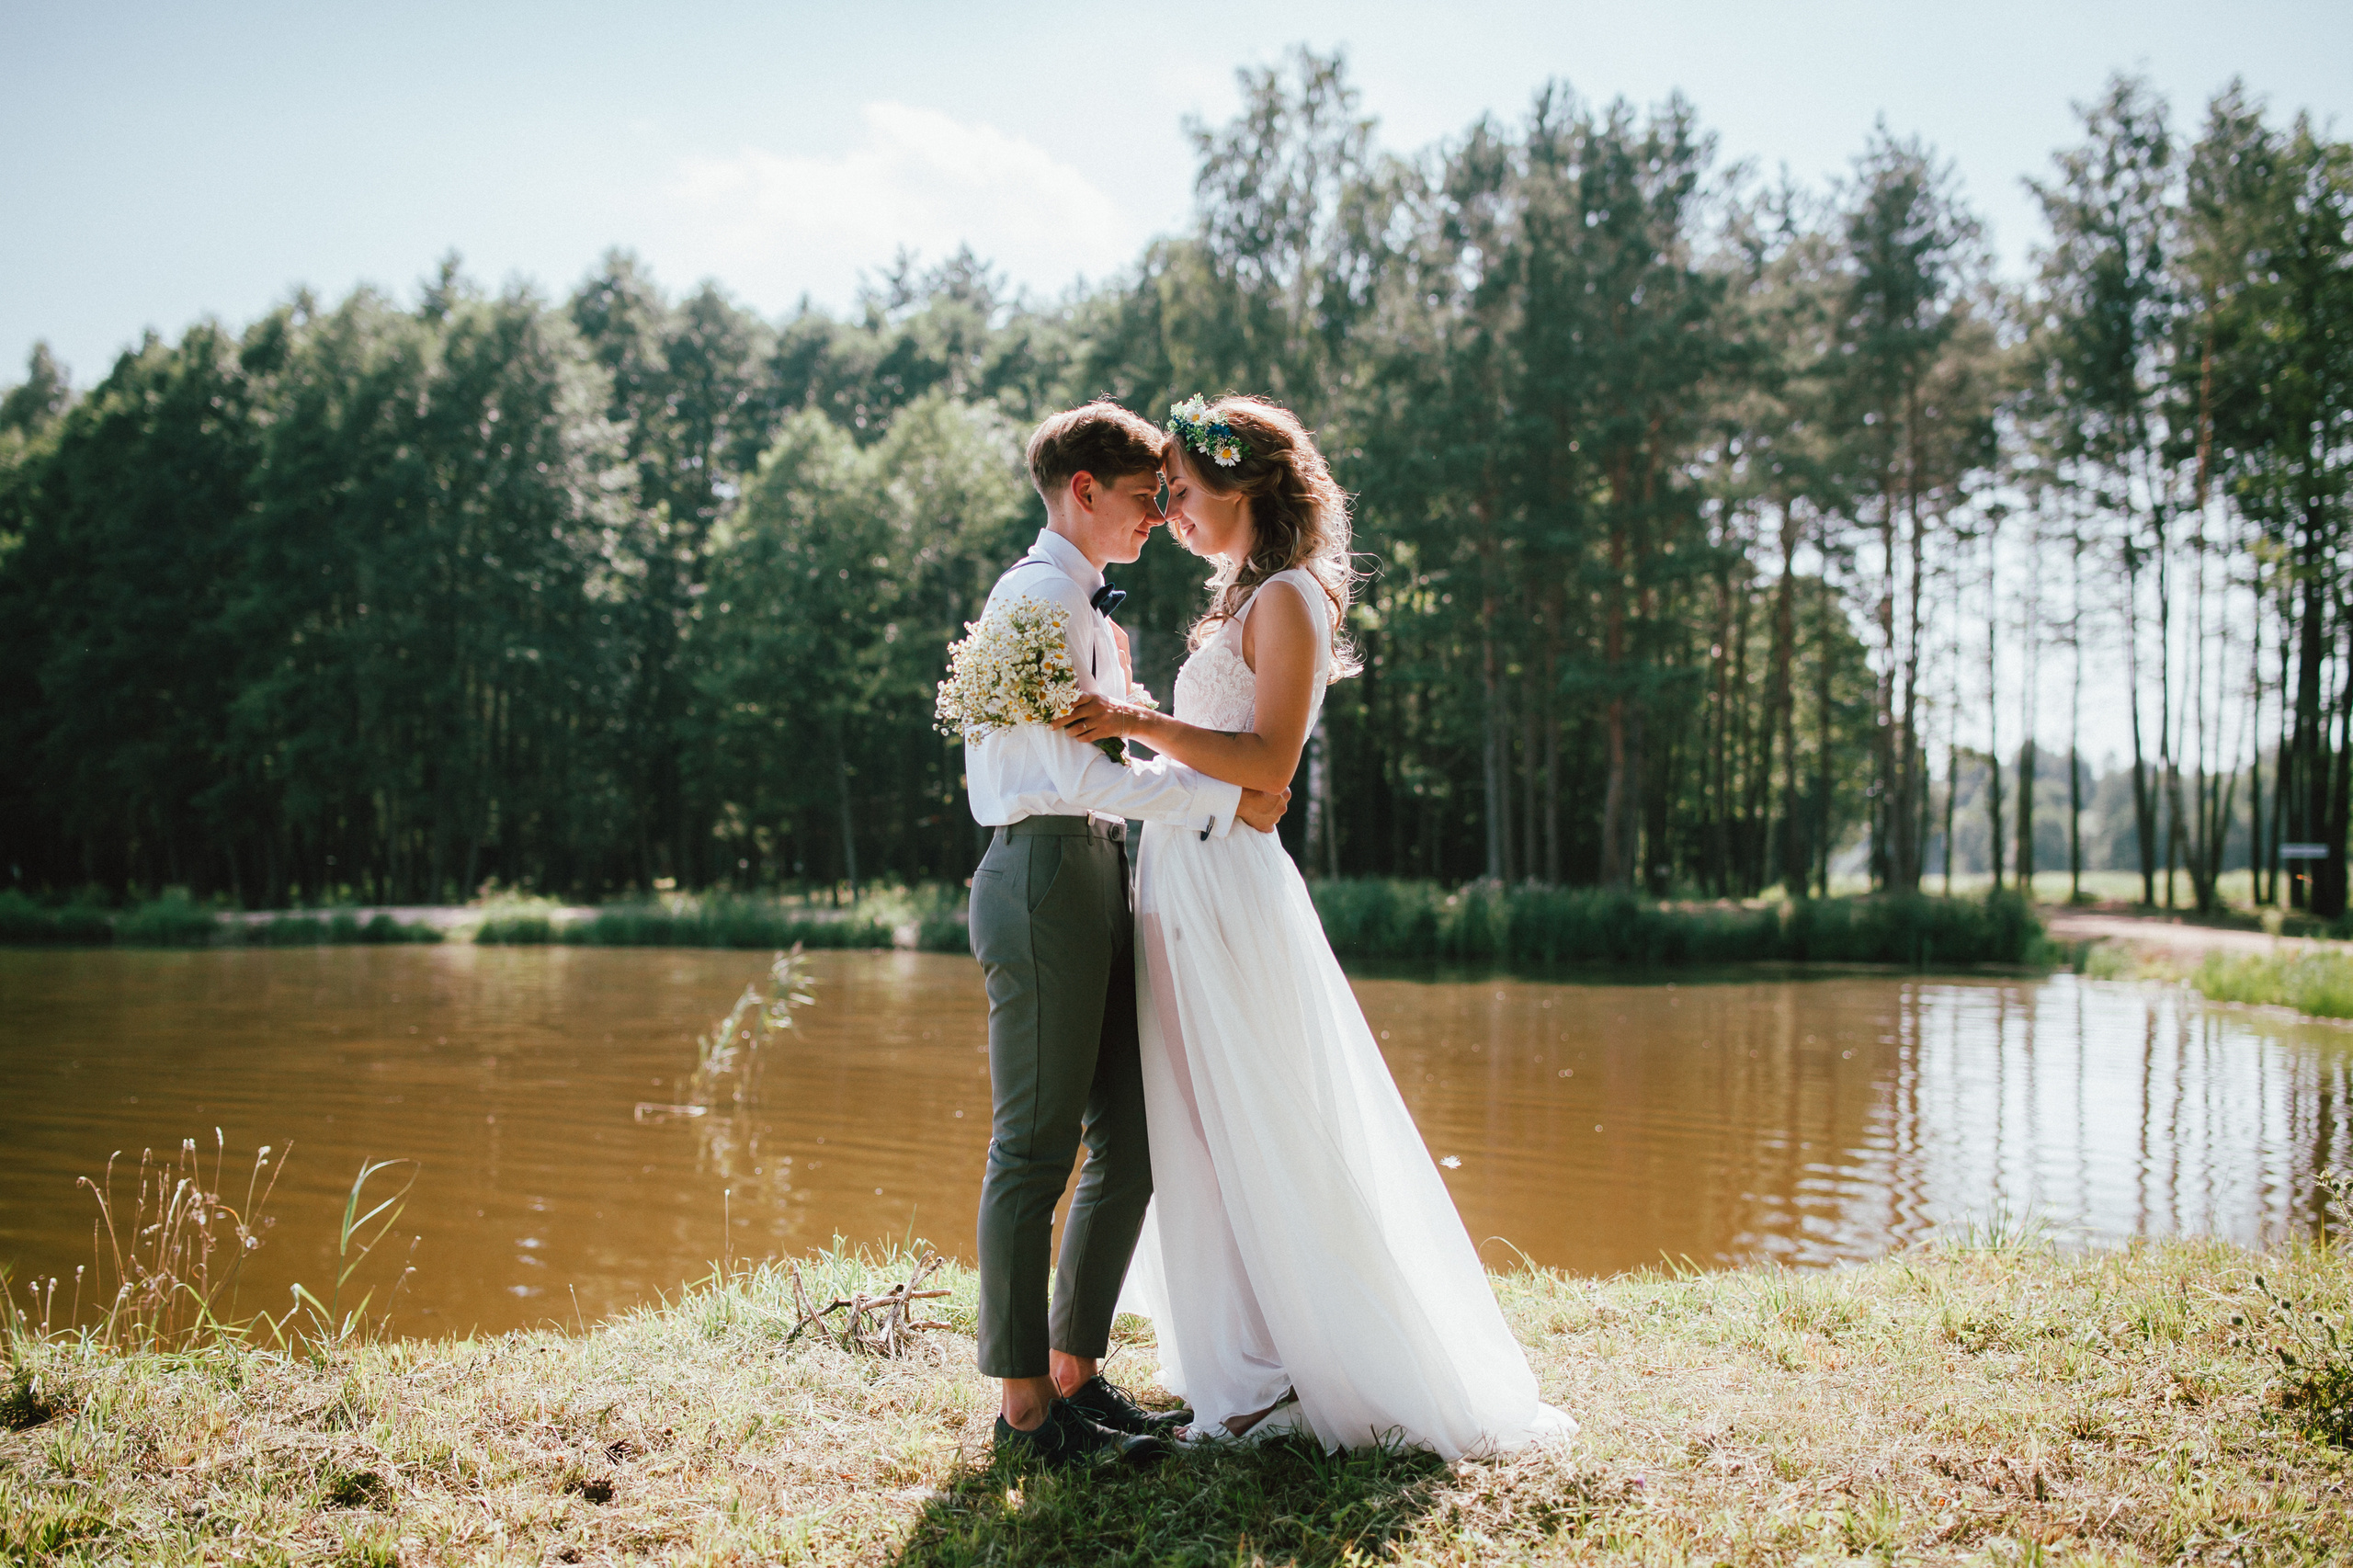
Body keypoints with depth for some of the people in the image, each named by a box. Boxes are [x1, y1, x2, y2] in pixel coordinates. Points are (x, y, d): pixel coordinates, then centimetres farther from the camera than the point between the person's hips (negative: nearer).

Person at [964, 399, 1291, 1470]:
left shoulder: (1083, 605, 23)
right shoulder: (1042, 592, -9)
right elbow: (1075, 770, -17)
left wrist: (1232, 784, 14)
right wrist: (1223, 802, -12)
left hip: (1094, 881, 10)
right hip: (1045, 876, -10)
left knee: (1127, 1144, 10)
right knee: (1036, 1150, -4)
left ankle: (1075, 1377, 20)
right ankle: (1026, 1408, 5)